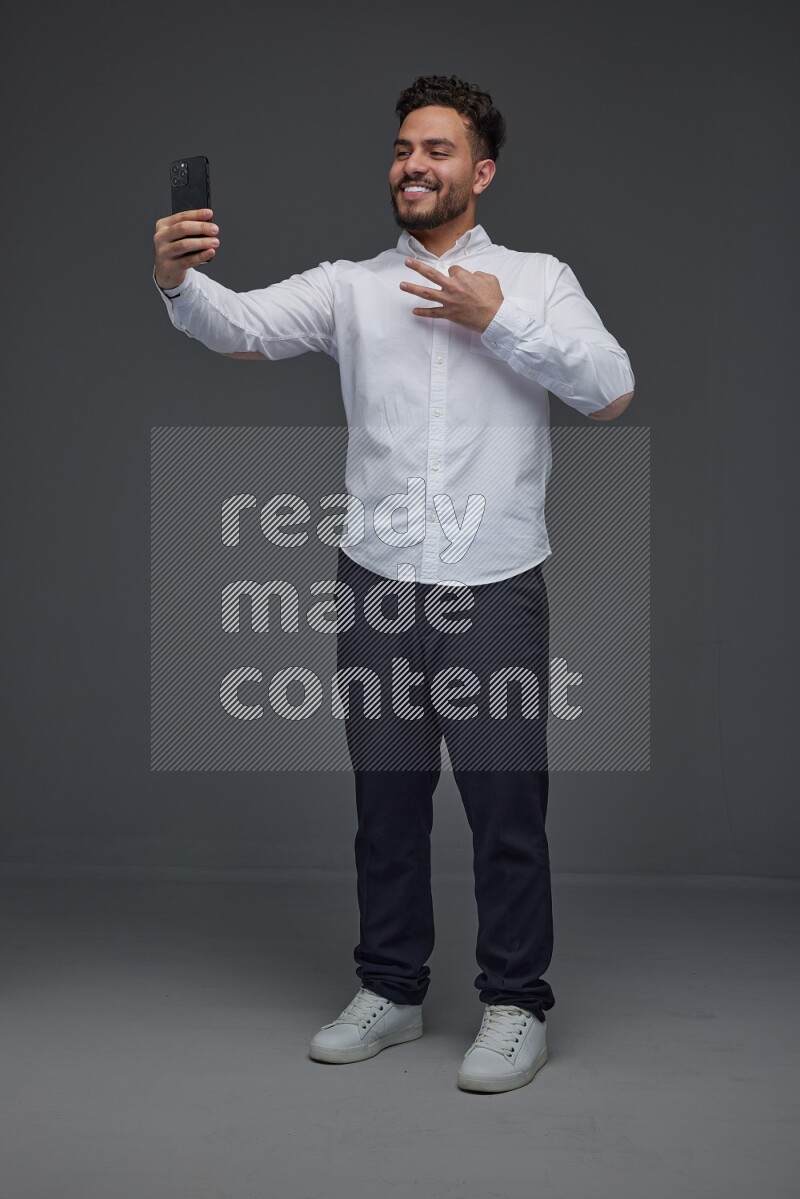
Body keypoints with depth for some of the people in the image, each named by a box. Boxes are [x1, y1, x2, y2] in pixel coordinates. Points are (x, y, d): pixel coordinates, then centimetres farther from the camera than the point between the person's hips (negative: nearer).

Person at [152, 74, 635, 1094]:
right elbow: (244, 327, -7)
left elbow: (611, 391, -6)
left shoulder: (536, 279, 5)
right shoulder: (349, 286, 8)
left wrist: (497, 320, -11)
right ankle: (390, 990, 26)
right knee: (386, 800, 12)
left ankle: (515, 1005, 17)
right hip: (377, 585, 2)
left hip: (495, 590, -2)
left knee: (506, 805, 3)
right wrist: (177, 282, -28)